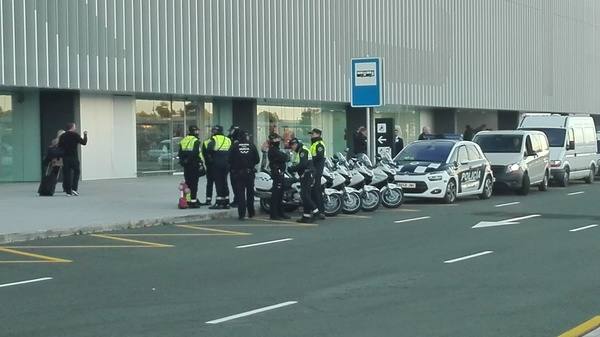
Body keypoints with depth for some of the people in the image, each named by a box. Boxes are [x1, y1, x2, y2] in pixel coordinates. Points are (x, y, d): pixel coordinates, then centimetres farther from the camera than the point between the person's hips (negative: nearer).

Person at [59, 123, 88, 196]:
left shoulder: (62, 136, 6)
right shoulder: (75, 135, -7)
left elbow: (59, 146, 8)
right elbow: (84, 142, -6)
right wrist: (85, 135, 8)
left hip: (65, 158, 4)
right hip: (74, 157, -4)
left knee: (67, 174, 6)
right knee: (76, 172, 10)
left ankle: (68, 191, 4)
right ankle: (74, 188, -3)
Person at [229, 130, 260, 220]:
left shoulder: (234, 146, -7)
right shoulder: (251, 146, -1)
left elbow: (230, 159, -5)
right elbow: (257, 159, 1)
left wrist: (232, 167, 14)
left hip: (238, 173, -2)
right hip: (250, 173, 2)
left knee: (240, 193, 0)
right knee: (250, 192, 14)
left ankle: (241, 214, -6)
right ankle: (251, 213, 19)